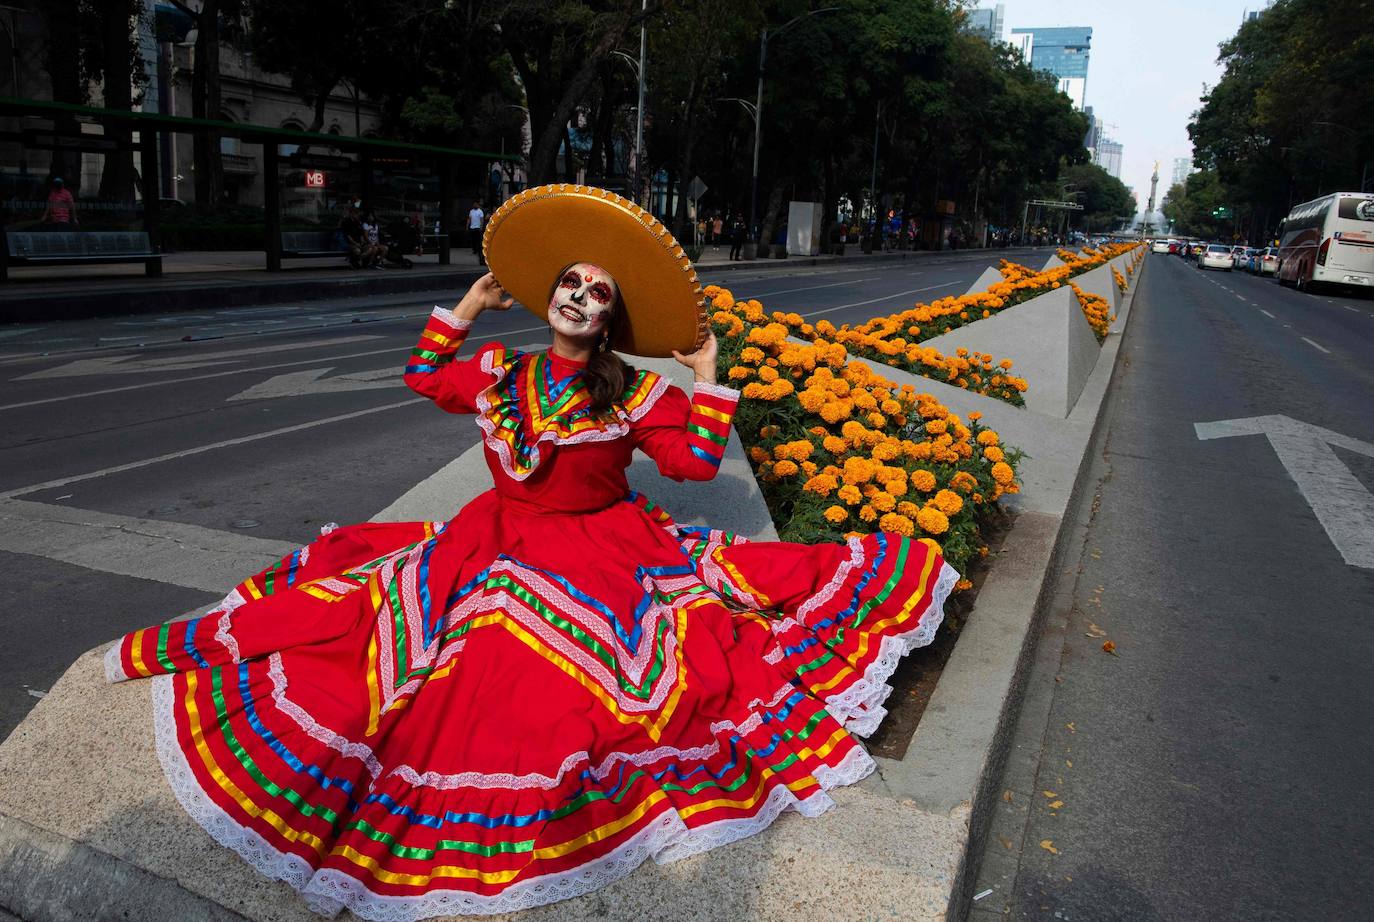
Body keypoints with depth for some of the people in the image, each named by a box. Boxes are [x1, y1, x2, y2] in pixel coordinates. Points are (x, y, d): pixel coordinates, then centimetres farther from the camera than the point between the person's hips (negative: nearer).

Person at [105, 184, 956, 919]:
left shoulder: (635, 394, -4)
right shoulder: (495, 374, 4)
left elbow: (697, 462, -6)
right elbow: (423, 378, 21)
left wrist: (708, 383, -8)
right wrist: (465, 312, 17)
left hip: (606, 554, -1)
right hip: (497, 544, 1)